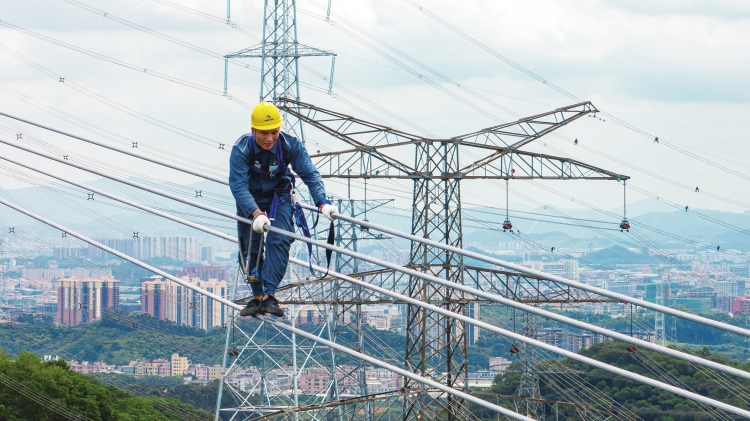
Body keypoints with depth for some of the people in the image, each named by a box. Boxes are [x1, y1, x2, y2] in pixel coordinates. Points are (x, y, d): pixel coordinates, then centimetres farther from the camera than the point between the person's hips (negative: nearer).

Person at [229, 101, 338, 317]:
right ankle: (257, 296, 15)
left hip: (278, 197, 0)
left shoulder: (291, 145, -26)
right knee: (250, 247, 2)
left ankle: (268, 295, -20)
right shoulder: (241, 149, -30)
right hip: (250, 200, 0)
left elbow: (310, 174, -25)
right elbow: (238, 185, -36)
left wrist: (322, 202, -41)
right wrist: (256, 213, -50)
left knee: (278, 241, -18)